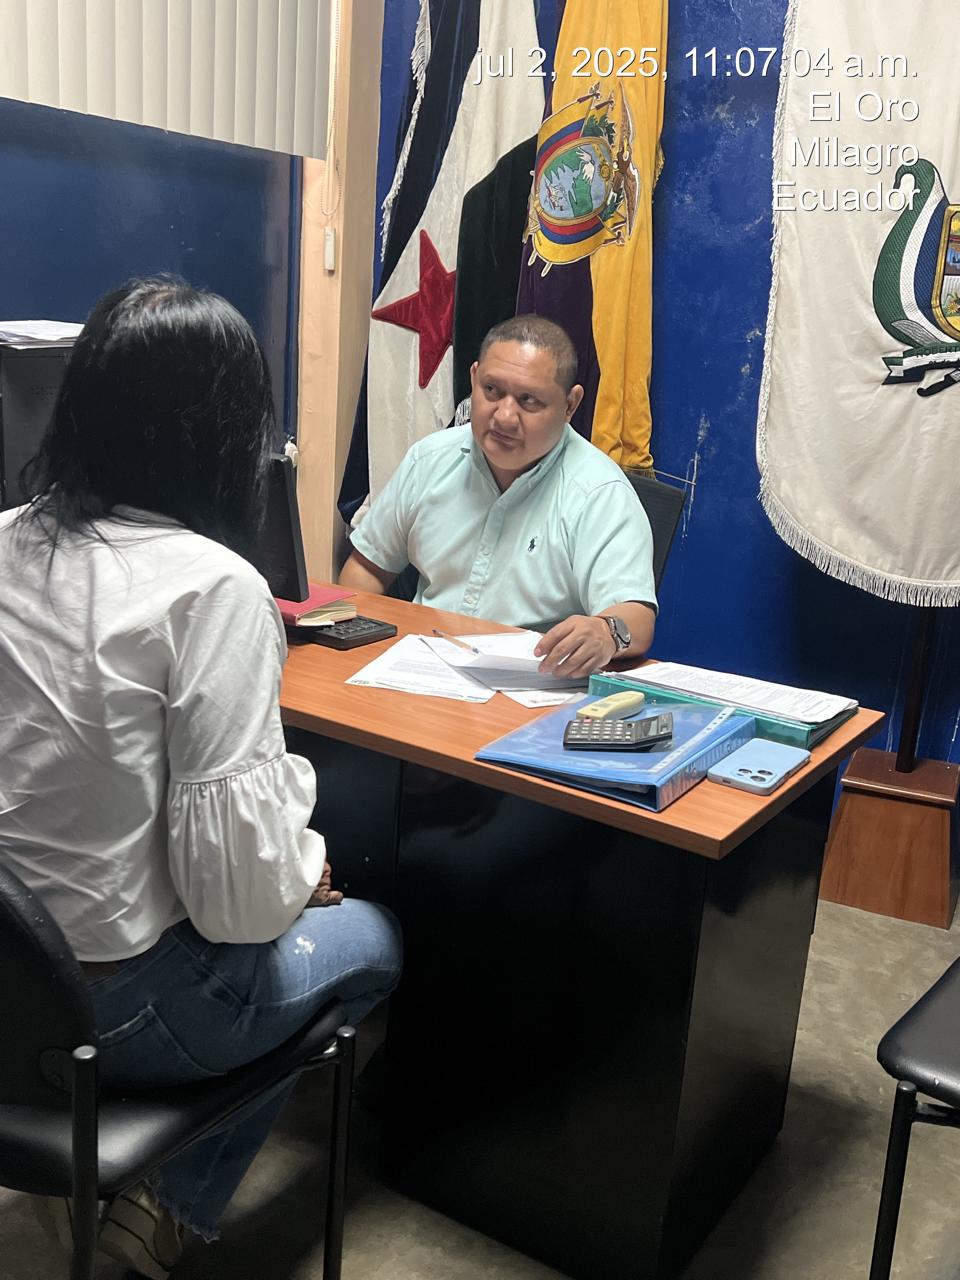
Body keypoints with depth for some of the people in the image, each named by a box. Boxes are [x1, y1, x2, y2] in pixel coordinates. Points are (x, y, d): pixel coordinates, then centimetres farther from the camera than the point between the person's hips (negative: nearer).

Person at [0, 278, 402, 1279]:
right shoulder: (210, 586, -24)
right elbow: (238, 887, -24)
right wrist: (305, 865, -1)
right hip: (112, 1004, -7)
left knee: (303, 909, 28)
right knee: (375, 939, 20)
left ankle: (156, 1185, 25)